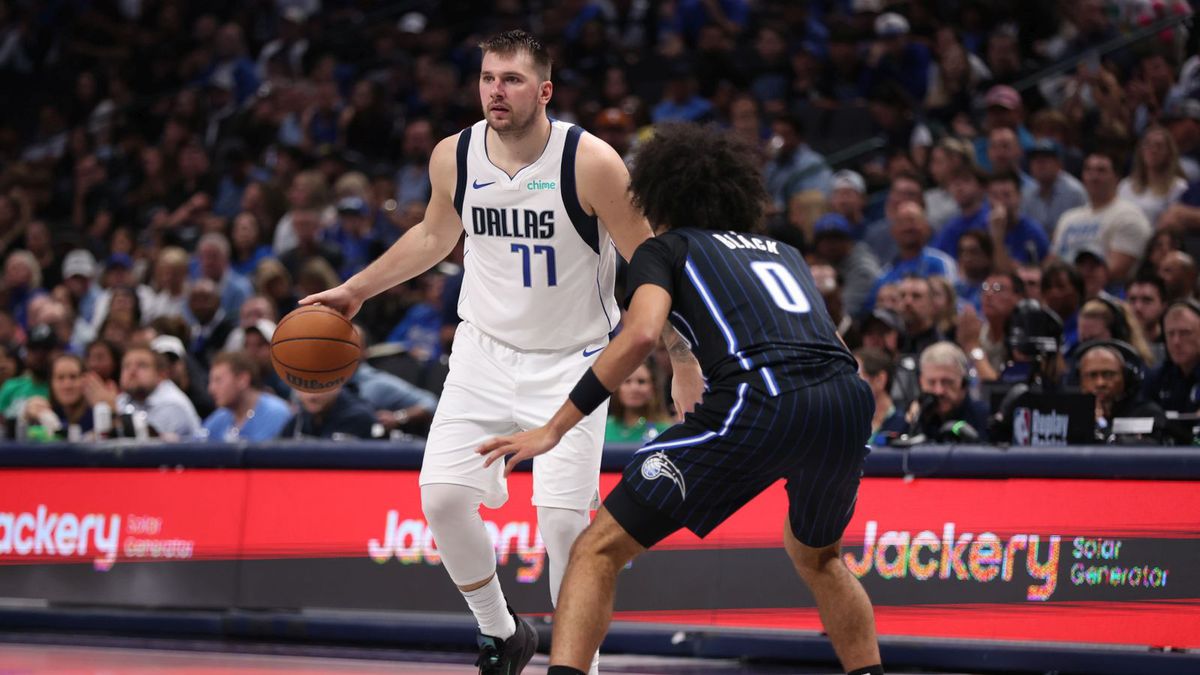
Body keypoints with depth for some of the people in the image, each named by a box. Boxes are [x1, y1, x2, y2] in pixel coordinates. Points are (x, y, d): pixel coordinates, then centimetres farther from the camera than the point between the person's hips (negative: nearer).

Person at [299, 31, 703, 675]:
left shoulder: (590, 162, -20)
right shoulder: (454, 157, -7)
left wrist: (683, 364, -13)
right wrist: (354, 290, 17)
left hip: (571, 358, -4)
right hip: (485, 348, 4)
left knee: (562, 516, -13)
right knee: (442, 496, -8)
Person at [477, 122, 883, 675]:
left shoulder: (664, 248, 19)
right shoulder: (782, 252, 34)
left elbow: (641, 334, -2)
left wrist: (554, 429, 0)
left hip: (760, 400, -5)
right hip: (850, 398, 5)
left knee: (599, 550, 1)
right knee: (816, 555, 36)